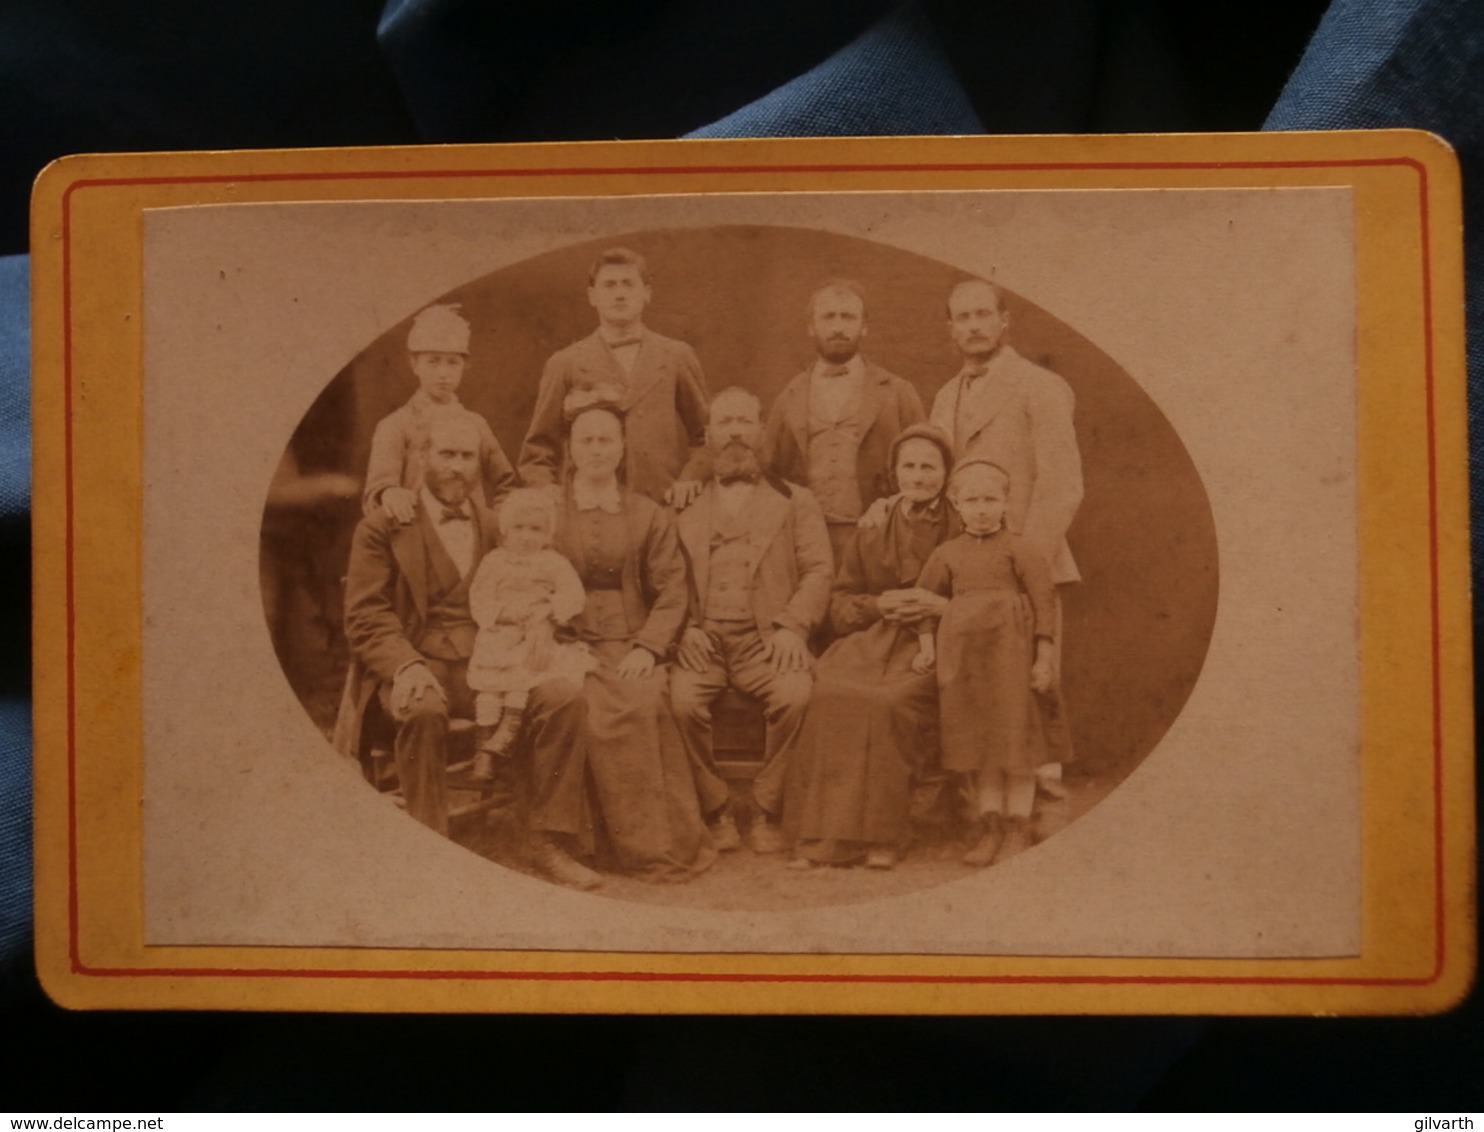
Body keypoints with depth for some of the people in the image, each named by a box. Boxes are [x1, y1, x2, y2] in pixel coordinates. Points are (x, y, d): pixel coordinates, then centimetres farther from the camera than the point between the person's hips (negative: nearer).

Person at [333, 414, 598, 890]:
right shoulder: (382, 528, 6)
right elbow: (365, 618, -3)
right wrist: (406, 666, -23)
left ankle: (548, 841, -15)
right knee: (424, 709, -38)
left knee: (566, 695, -23)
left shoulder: (495, 526, 18)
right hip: (420, 669, -3)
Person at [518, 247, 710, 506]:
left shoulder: (678, 357, 10)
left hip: (666, 510, 1)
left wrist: (690, 477, 2)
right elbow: (539, 449, 11)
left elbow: (706, 434, 17)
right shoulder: (565, 364, 7)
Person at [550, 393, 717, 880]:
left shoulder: (650, 517, 15)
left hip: (634, 647, 1)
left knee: (645, 701, -32)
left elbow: (671, 592, 6)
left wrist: (647, 647, -11)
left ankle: (673, 842, -22)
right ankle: (646, 847, -23)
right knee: (597, 710, -32)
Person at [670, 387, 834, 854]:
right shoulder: (686, 506, 20)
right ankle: (715, 810, -8)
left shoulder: (794, 501, 19)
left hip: (766, 639, 0)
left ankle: (767, 811, -10)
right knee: (682, 698, -29)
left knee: (795, 694, -31)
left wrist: (792, 625, -10)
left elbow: (817, 571, 7)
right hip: (702, 637, 1)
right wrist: (685, 627, -10)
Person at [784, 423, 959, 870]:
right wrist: (879, 604, -4)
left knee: (887, 702, -34)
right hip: (870, 643, 3)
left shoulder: (964, 534, 12)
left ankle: (880, 836, -25)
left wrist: (943, 605, -10)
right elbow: (840, 607, 16)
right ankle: (820, 834, -28)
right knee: (830, 695, -30)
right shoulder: (870, 534, 21)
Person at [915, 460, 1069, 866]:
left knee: (1015, 739, 1)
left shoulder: (1019, 549, -1)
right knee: (975, 741, 6)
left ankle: (1017, 828, 11)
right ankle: (990, 826, 16)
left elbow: (1044, 599, -4)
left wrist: (1044, 655, -9)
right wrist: (928, 647, 10)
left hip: (1010, 654, -3)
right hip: (963, 657, 4)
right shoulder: (947, 554, 10)